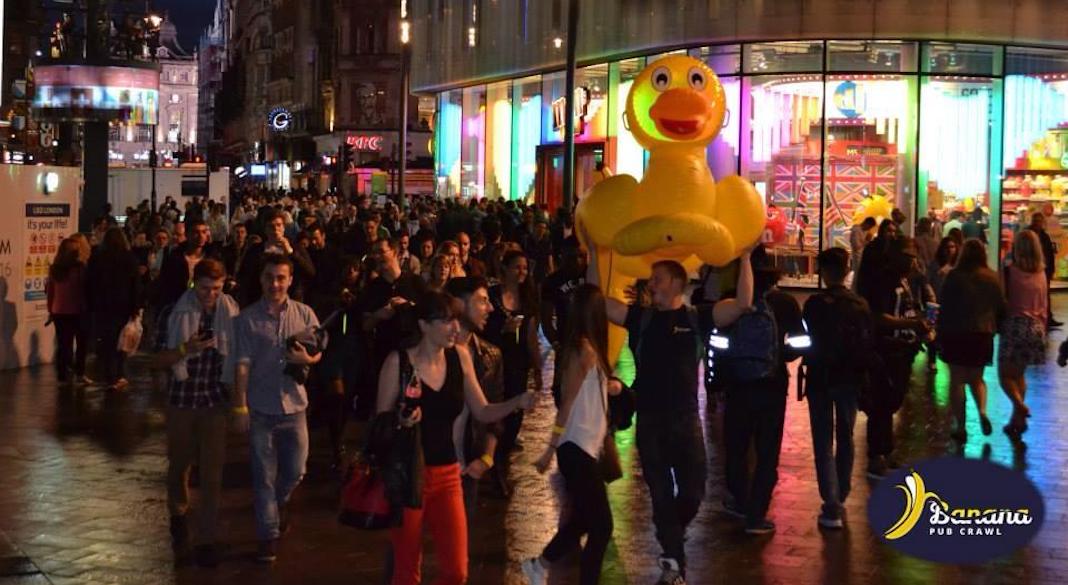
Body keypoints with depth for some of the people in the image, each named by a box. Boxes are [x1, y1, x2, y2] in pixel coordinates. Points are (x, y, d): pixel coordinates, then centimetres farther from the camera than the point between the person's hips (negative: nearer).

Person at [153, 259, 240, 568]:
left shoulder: (233, 313, -2)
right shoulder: (173, 313, -4)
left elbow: (240, 356, 9)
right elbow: (160, 360, -3)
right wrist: (185, 349, -21)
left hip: (216, 401, 0)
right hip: (182, 399, 1)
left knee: (212, 473, -1)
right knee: (179, 464, 17)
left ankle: (206, 539, 8)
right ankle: (178, 515, 43)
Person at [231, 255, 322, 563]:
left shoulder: (304, 314, 1)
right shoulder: (248, 318, -5)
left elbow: (319, 352, 9)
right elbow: (243, 365, -6)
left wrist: (307, 359, -14)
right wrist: (240, 406, -9)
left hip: (293, 405, 2)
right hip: (260, 408, -2)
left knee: (295, 471, 11)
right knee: (264, 476, 4)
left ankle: (280, 502, 44)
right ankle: (268, 535, 16)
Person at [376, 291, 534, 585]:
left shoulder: (460, 356, 2)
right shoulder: (398, 361, -10)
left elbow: (482, 412, 6)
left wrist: (518, 402, -11)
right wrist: (401, 421, -26)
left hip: (447, 474, 4)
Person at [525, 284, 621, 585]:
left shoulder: (586, 347, 11)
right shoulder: (584, 349, -16)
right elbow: (567, 402, -17)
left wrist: (609, 386, 3)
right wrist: (551, 450, -16)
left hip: (584, 446, 9)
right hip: (577, 448, -9)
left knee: (584, 519, 19)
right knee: (601, 524, -4)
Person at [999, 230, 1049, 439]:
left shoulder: (1010, 271, -10)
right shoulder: (1041, 273, 5)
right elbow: (1044, 306, 12)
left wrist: (997, 324, 6)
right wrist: (1042, 328, 21)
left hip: (1014, 324, -5)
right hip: (1035, 327, 5)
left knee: (1005, 374, 3)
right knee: (1019, 374, 17)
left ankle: (1020, 405, -24)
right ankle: (1017, 420, 17)